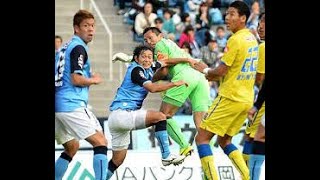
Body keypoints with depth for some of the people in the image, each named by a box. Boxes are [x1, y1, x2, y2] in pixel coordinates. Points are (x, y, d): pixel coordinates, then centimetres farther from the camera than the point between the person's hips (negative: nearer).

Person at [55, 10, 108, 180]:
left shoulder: (64, 48, 20)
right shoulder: (79, 47, -9)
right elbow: (76, 79, -17)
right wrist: (93, 80, 1)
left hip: (59, 106, 10)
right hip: (73, 105, -10)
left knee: (71, 147, 22)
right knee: (100, 141, -10)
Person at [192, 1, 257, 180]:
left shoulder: (236, 40, -16)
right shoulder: (252, 39, 11)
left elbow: (220, 71, -17)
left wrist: (206, 70, 3)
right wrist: (213, 76, 16)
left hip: (230, 98, -9)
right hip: (246, 99, 9)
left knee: (202, 137, -3)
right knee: (224, 140, 19)